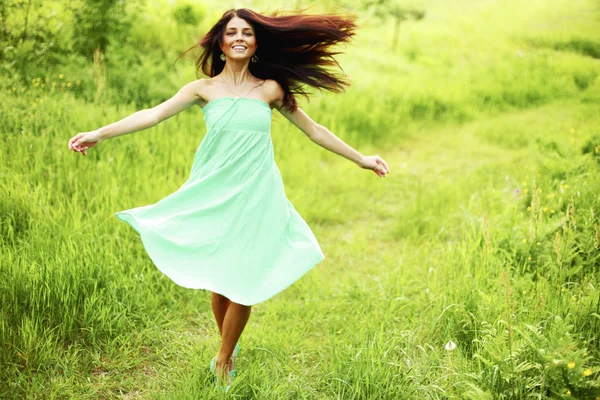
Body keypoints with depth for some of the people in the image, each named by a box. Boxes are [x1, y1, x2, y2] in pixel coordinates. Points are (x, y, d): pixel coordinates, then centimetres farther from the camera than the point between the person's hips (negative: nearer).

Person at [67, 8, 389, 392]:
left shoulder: (270, 89, 4)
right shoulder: (204, 88, 2)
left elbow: (313, 129, 10)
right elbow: (153, 115, -6)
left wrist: (360, 159, 13)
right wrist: (100, 133, -15)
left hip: (255, 196, 0)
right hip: (213, 195, 0)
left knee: (243, 280, -3)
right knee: (218, 279, 6)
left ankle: (223, 360, 18)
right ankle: (229, 349, 30)